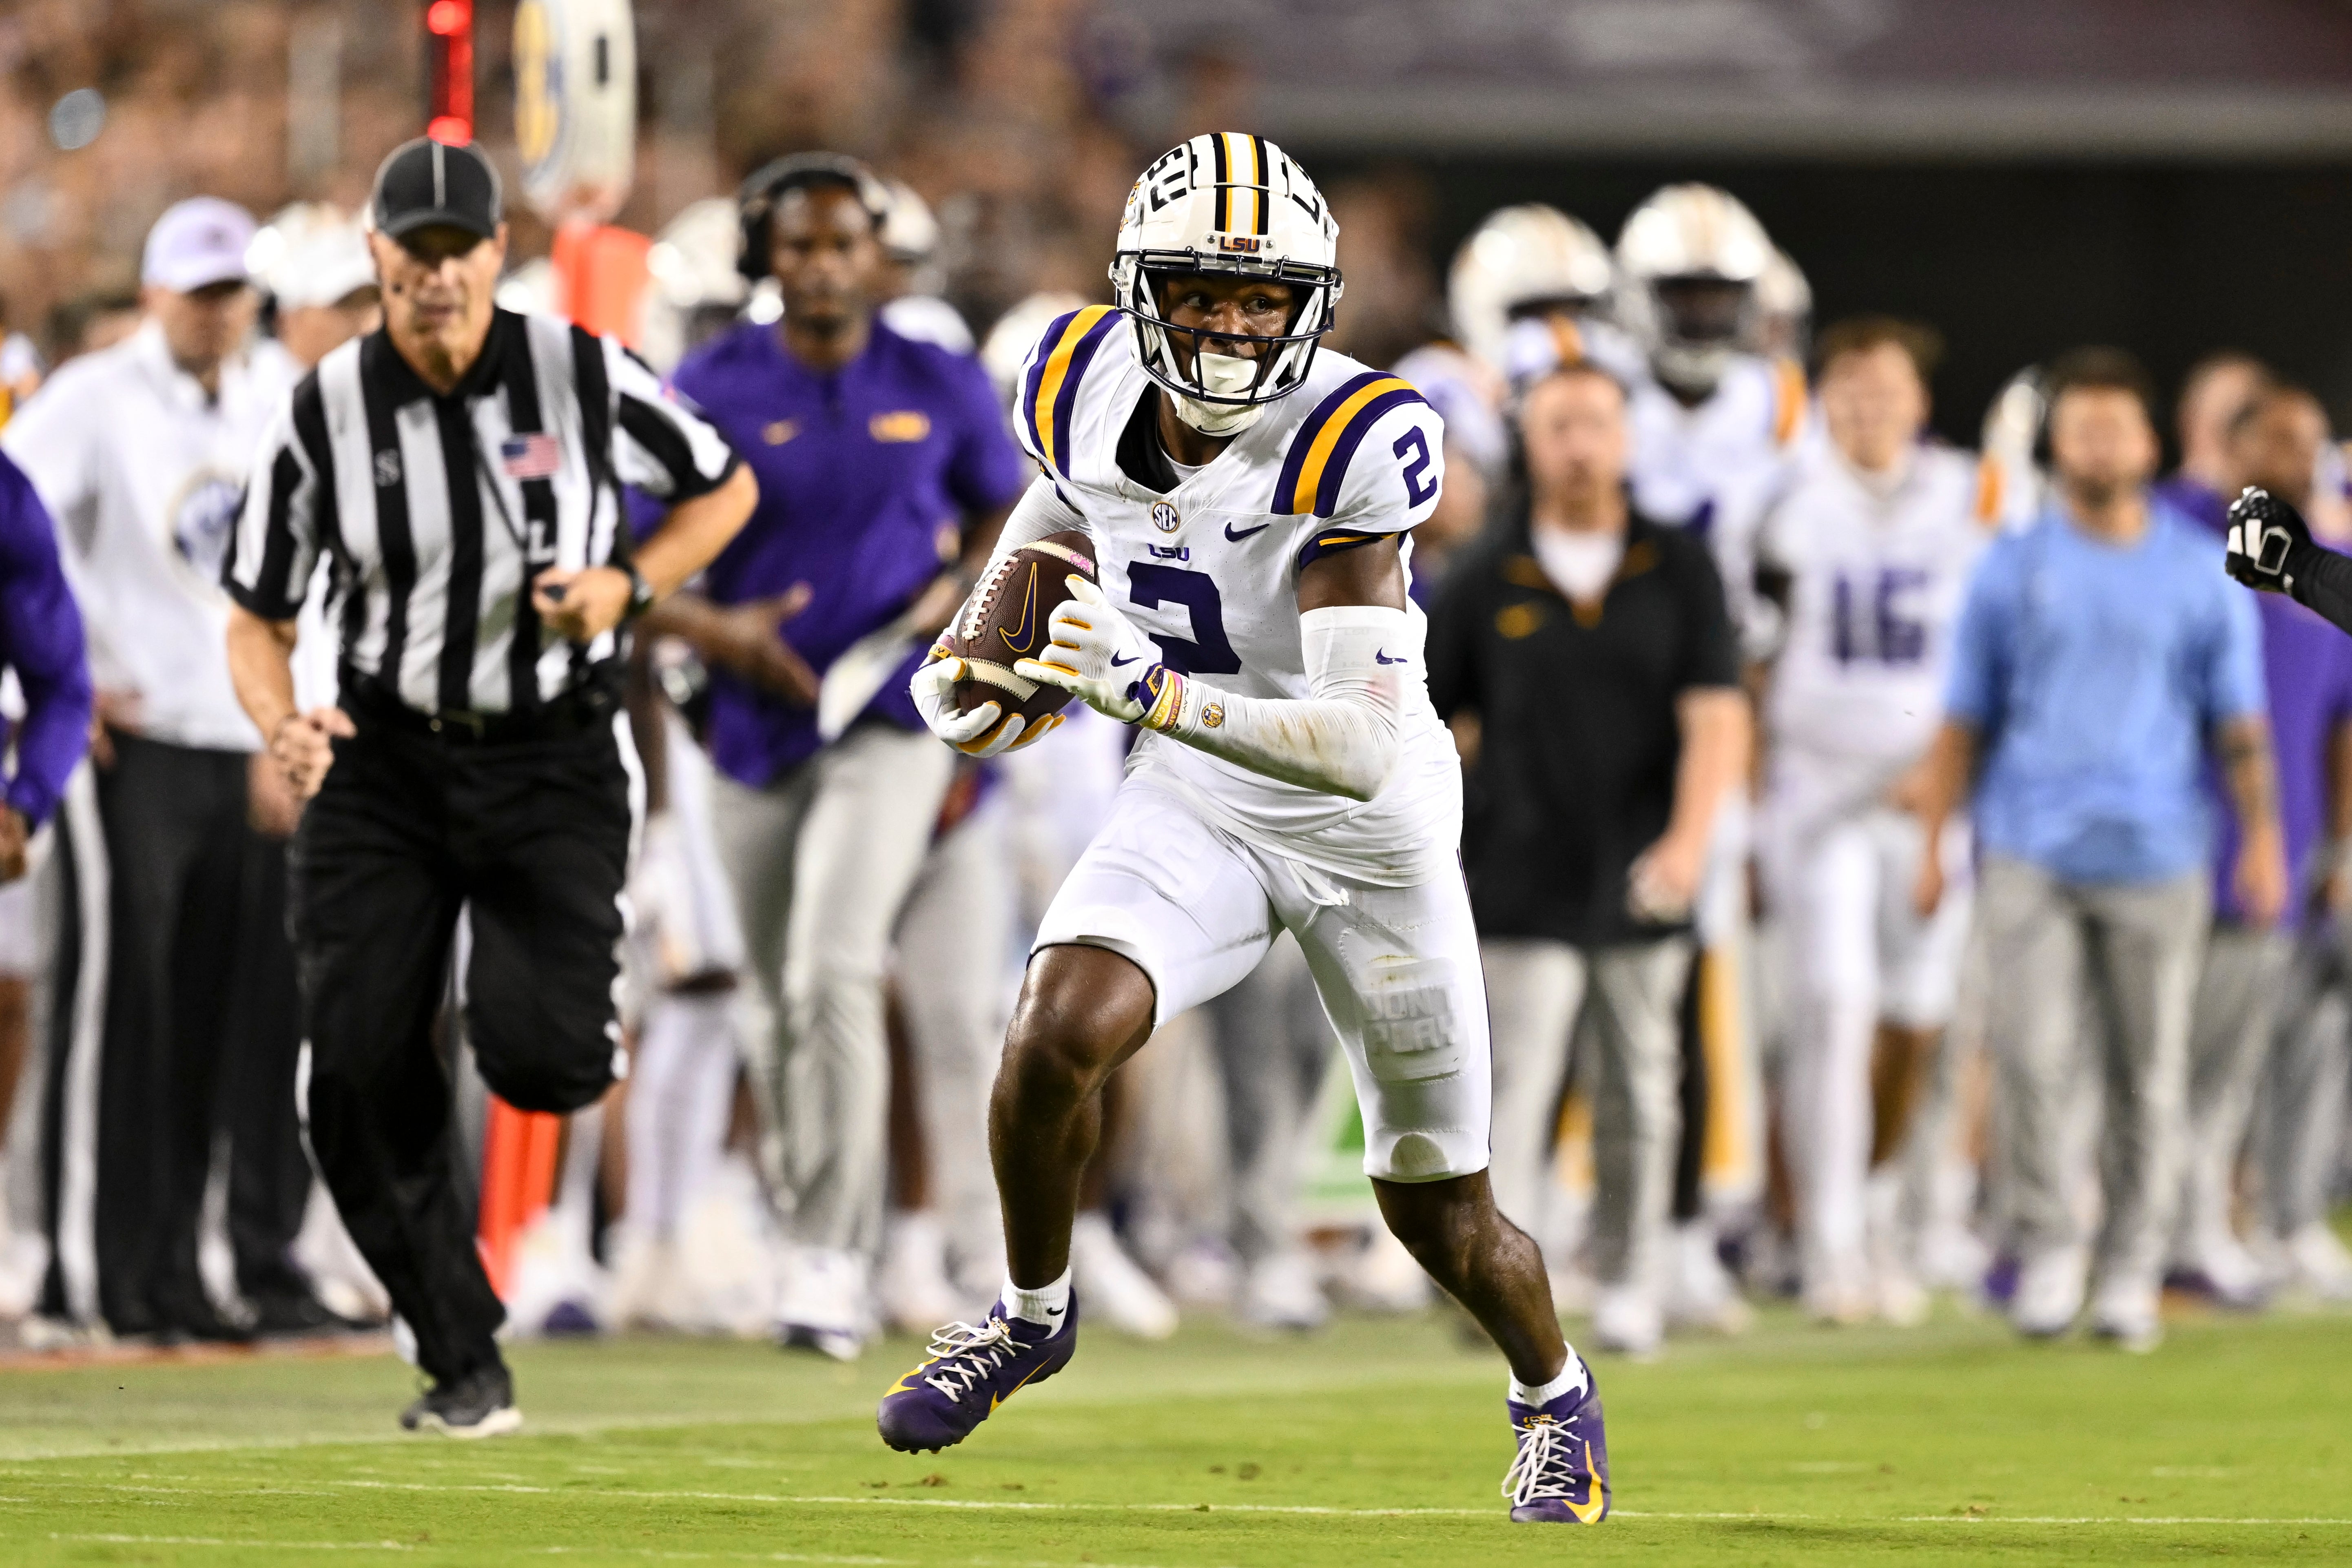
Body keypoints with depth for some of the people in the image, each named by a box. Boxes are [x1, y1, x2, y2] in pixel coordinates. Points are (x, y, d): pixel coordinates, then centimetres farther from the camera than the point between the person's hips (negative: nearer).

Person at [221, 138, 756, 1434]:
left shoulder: (582, 375, -7)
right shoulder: (324, 411, -5)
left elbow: (725, 490, 9)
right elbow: (257, 617, 3)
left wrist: (631, 584, -10)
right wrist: (283, 726, -18)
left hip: (551, 759, -2)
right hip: (383, 760, 2)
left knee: (536, 1056, -19)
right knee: (358, 1074, -8)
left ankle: (586, 1031, 21)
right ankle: (462, 1366, 6)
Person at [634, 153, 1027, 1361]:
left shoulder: (941, 388, 0)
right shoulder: (712, 390, -2)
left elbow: (1005, 512, 15)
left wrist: (965, 586, -6)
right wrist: (716, 629, -18)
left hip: (890, 726, -2)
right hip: (757, 731, 2)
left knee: (836, 972, -19)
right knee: (785, 1005, 11)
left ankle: (831, 1262, -16)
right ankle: (814, 1235, 29)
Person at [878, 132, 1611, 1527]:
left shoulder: (1352, 446, -30)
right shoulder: (1088, 385, -13)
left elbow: (1364, 747, -37)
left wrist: (1149, 690, -46)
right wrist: (979, 659, 1)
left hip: (1370, 832, -3)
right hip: (1194, 806, 3)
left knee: (1440, 1213, 10)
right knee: (1060, 1034, -26)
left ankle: (1557, 1399, 42)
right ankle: (1035, 1312, 3)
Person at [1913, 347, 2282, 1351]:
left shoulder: (2202, 572, 8)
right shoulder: (2011, 570, 8)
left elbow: (2238, 722, 9)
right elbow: (1964, 723, 10)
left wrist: (2261, 839, -2)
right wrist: (1931, 845, 5)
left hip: (2157, 858, 0)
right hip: (2031, 854, 0)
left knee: (2150, 1075, 1)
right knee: (2033, 1058, -12)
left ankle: (2132, 1271, 10)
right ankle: (2046, 1247, 2)